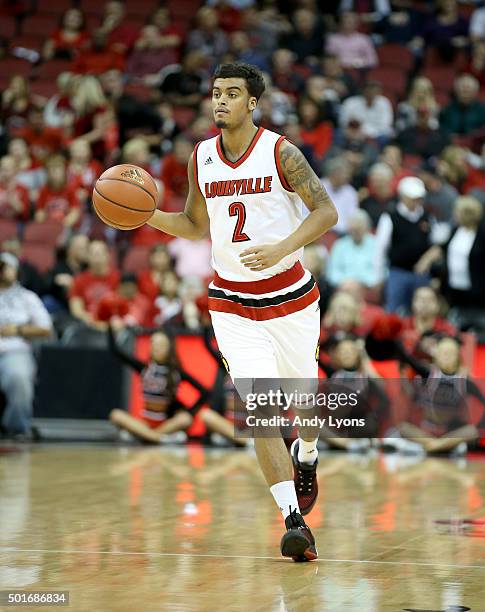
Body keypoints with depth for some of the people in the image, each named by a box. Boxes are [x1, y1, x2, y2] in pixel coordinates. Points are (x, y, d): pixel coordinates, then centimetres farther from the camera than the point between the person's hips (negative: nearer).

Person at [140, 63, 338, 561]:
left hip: (290, 296, -2)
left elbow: (326, 211, -11)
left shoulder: (280, 152, -11)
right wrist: (147, 215, -3)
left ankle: (306, 457, 50)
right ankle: (294, 521, -11)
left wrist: (281, 249, -26)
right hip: (232, 305, 2)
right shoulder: (200, 159, 2)